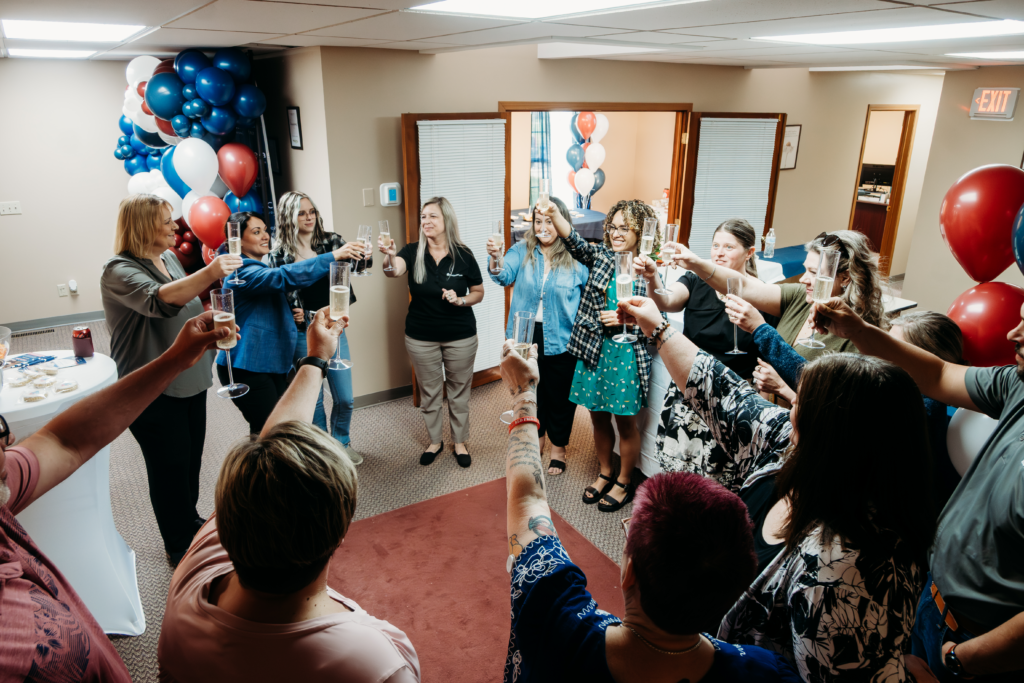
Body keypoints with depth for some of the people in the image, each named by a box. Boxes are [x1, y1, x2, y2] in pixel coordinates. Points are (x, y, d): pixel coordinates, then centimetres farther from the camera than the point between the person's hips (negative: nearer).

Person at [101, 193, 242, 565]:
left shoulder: (169, 258, 7)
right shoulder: (119, 271, -19)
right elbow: (159, 300, -40)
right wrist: (209, 273, -52)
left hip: (190, 381, 8)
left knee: (191, 461, 19)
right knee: (170, 467, 4)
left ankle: (191, 525, 40)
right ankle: (179, 548, 22)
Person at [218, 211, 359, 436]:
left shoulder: (259, 269, 17)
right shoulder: (243, 273, -17)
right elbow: (285, 276, -33)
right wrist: (333, 256, -36)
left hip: (272, 365, 10)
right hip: (248, 368, -10)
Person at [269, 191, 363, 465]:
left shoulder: (331, 241, 0)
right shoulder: (279, 255, -4)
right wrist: (293, 316, -11)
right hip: (302, 334, -2)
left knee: (345, 397, 7)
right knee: (313, 398, 10)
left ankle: (341, 442, 33)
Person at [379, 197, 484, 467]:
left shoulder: (463, 255, -8)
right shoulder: (413, 252, -8)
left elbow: (478, 292, 2)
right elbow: (394, 270, -29)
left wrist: (461, 300, -18)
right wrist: (390, 256, -51)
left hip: (460, 337, -1)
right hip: (421, 338, 1)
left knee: (459, 392, 14)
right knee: (429, 393, 15)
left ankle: (460, 442, 33)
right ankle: (435, 441, 36)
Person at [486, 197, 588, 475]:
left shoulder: (577, 258, -7)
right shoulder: (522, 251, -2)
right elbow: (506, 275, -19)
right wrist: (496, 259, -40)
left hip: (560, 340, -2)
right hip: (526, 336, 2)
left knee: (559, 396, 12)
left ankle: (558, 447, 33)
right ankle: (534, 439, 41)